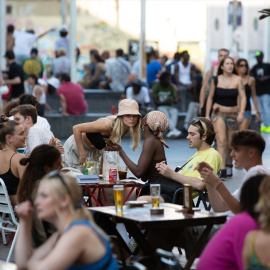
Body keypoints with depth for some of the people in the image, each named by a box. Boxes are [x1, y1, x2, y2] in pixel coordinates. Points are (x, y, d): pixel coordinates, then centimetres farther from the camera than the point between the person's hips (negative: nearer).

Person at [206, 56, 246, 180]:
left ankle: (229, 166, 31)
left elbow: (243, 97, -8)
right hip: (218, 113, -1)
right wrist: (207, 115, 2)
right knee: (221, 141, -14)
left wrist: (241, 113, -20)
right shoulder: (216, 80, -2)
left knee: (230, 144, 10)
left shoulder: (237, 80, -5)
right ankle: (222, 170, -19)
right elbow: (210, 97, 6)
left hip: (233, 113, 1)